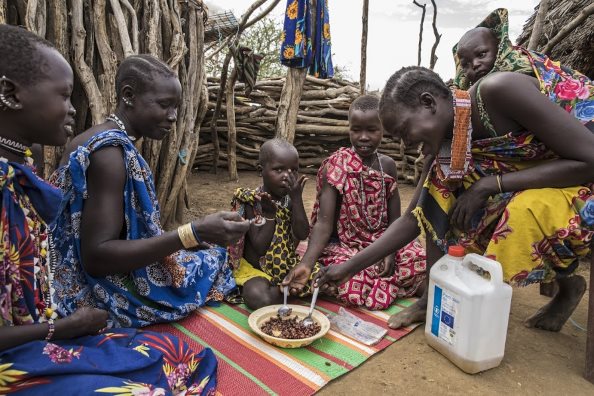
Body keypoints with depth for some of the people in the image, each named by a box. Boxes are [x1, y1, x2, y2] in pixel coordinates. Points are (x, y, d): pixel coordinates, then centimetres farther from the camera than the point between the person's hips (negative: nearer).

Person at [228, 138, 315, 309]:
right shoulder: (253, 201, -14)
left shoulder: (291, 198, -2)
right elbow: (259, 248, -19)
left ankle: (278, 290, -3)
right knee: (259, 299, -33)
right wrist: (269, 213, -23)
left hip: (288, 265, 5)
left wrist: (296, 199, -21)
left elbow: (303, 234, -15)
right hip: (255, 267, -5)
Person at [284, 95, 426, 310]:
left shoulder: (388, 165, 2)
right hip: (344, 246, -4)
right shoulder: (336, 165, -11)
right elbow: (324, 222, -18)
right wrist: (306, 263, -33)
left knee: (419, 262, -20)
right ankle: (385, 285, 2)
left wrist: (390, 251, -14)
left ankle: (374, 282, 5)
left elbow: (394, 219, 5)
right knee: (353, 289, -30)